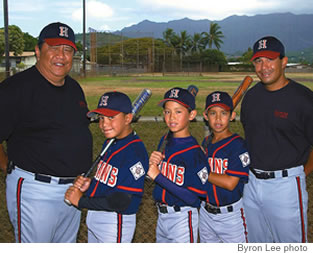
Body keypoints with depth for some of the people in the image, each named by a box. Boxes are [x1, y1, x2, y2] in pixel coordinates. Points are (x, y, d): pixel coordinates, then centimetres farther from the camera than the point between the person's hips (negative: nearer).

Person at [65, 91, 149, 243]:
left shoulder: (135, 152, -22)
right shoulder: (109, 143, 6)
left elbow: (122, 203, -26)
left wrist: (80, 201, -18)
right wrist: (89, 185, -6)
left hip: (116, 224, -8)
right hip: (93, 217, 8)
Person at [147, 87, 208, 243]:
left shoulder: (194, 152, -20)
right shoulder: (164, 140, 2)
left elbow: (192, 197, -24)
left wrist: (158, 177, -24)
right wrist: (152, 164, -10)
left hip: (182, 219, -7)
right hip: (162, 215, 8)